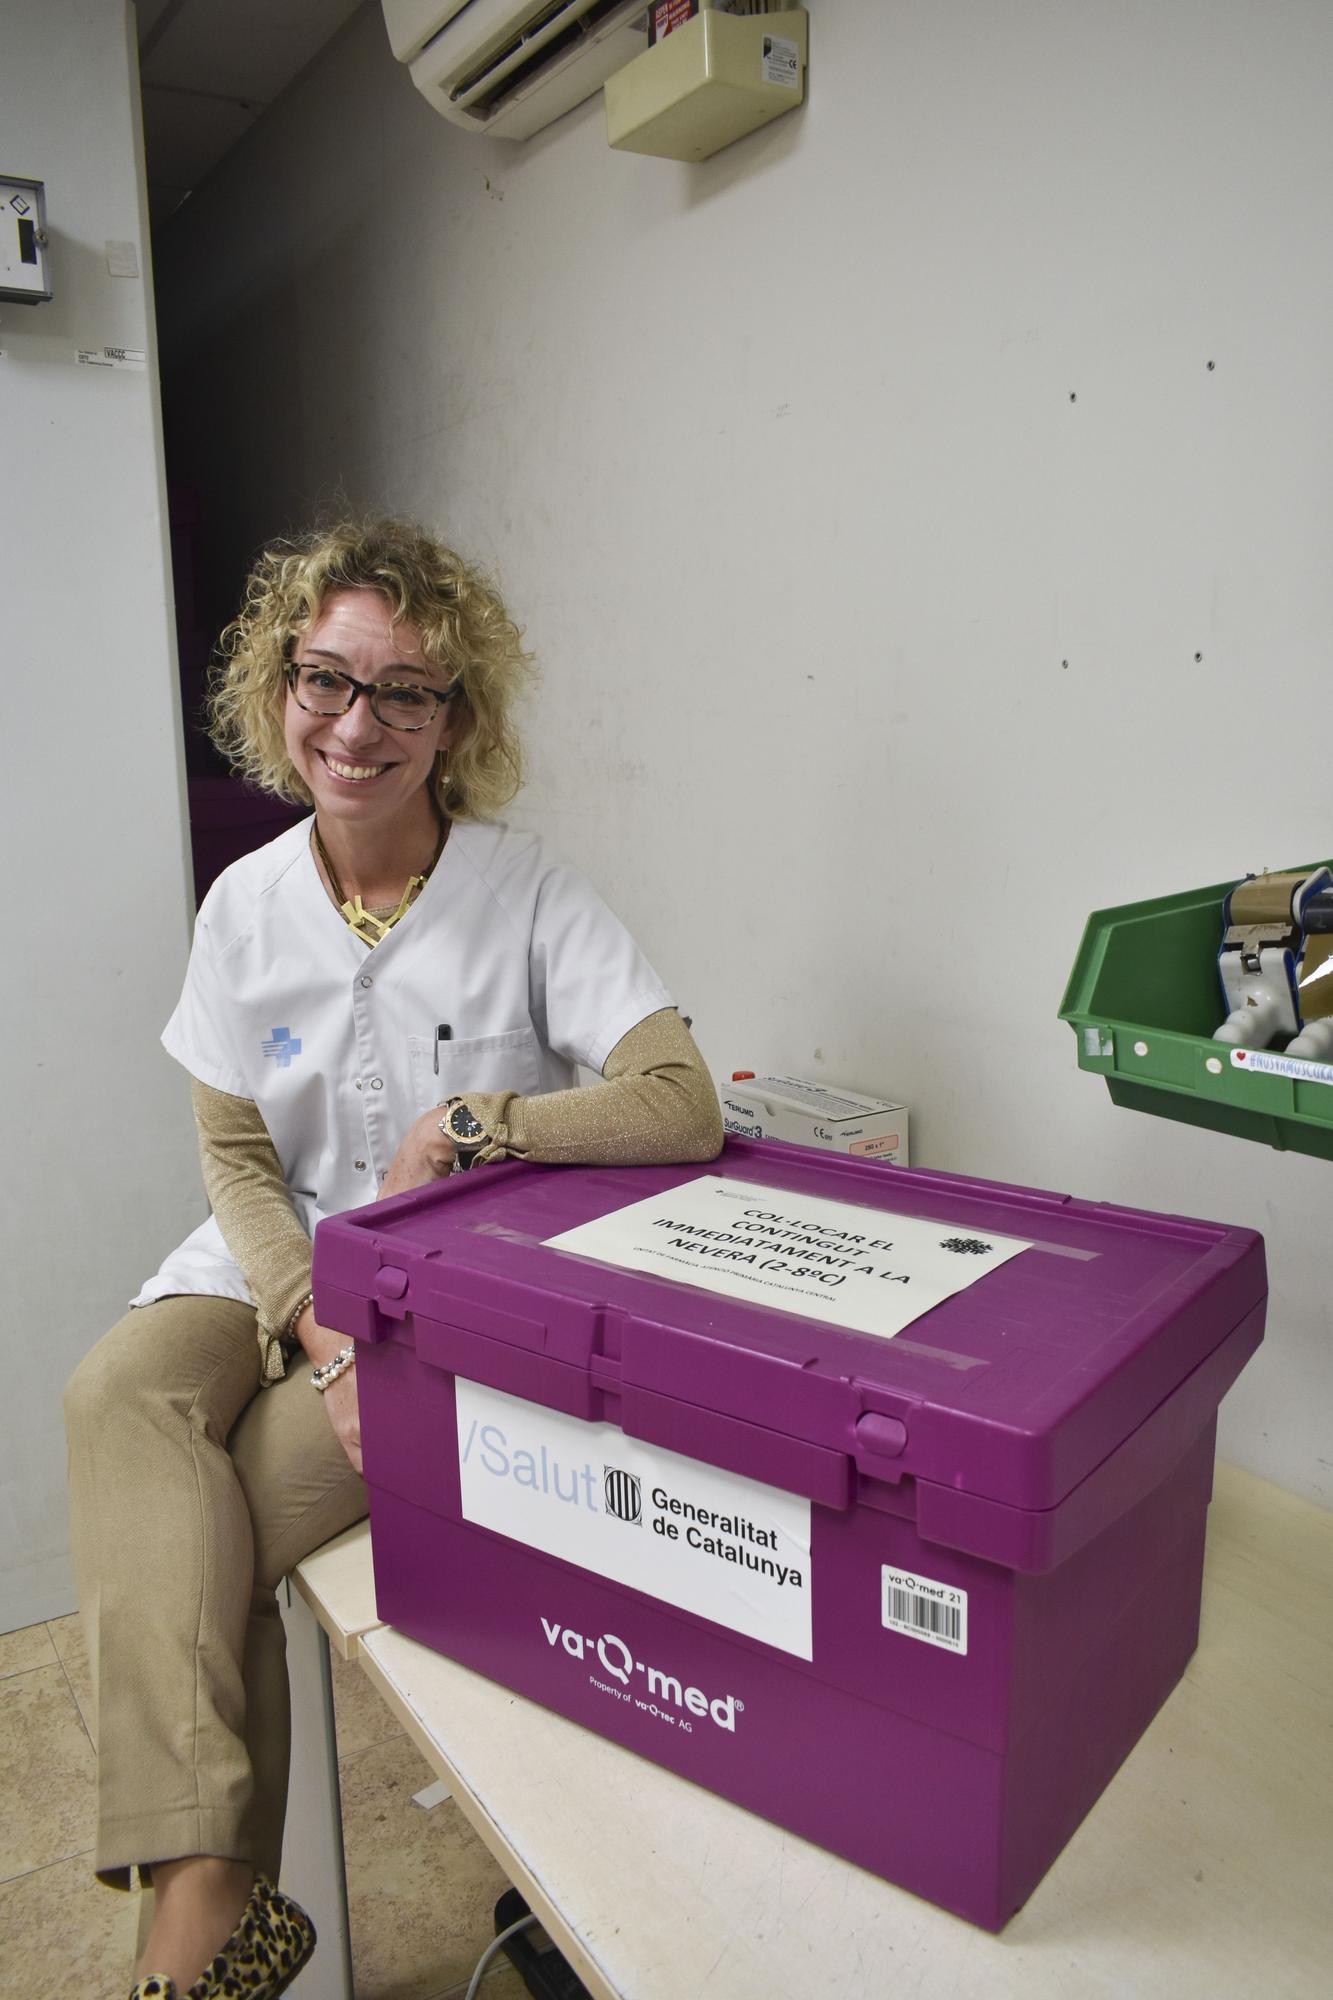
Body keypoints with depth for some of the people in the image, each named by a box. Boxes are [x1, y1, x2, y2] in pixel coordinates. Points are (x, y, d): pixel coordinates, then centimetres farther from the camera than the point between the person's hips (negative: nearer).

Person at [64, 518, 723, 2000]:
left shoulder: (526, 897, -13)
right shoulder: (246, 905, 0)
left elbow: (682, 1109, -23)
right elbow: (235, 1159, 2)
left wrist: (470, 1125, -20)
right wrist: (323, 1335, -13)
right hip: (282, 1267, 4)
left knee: (192, 1537, -19)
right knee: (118, 1393, -25)